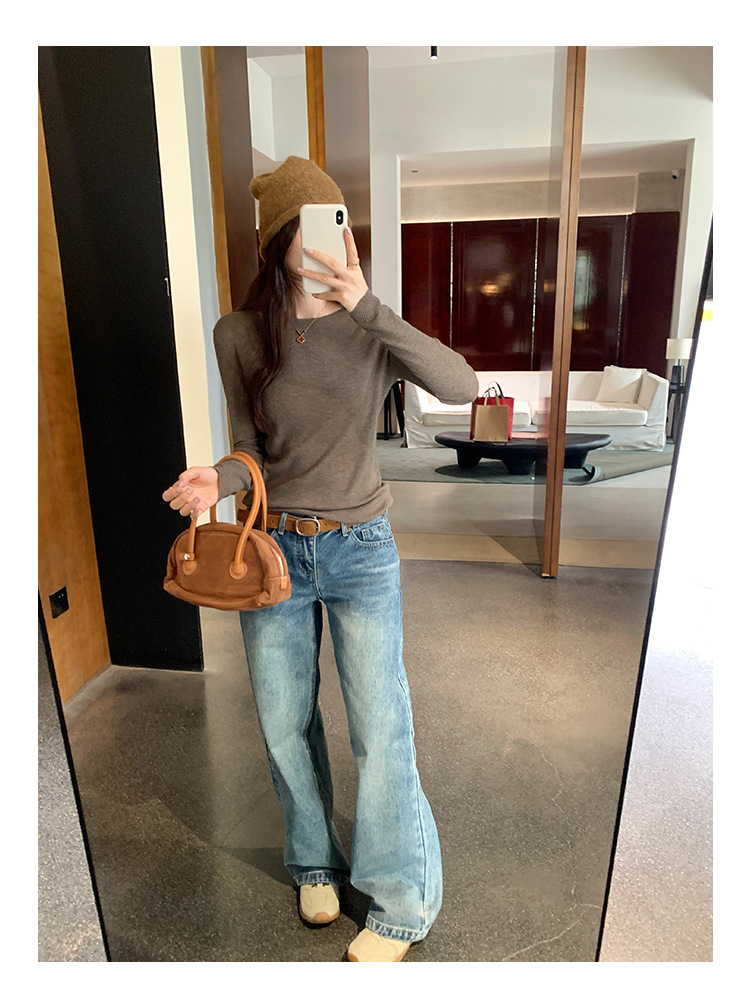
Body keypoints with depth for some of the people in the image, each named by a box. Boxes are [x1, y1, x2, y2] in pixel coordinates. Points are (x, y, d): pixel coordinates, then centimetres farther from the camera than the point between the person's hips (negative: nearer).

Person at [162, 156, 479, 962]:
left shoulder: (370, 329, -5)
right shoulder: (239, 335, -3)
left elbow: (461, 387, -22)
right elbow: (251, 448, 2)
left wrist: (367, 307, -29)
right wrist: (216, 479, -20)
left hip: (360, 550, -1)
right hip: (274, 549, 2)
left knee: (381, 730, 4)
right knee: (284, 726, 15)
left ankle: (401, 902, 28)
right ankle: (316, 863, 43)